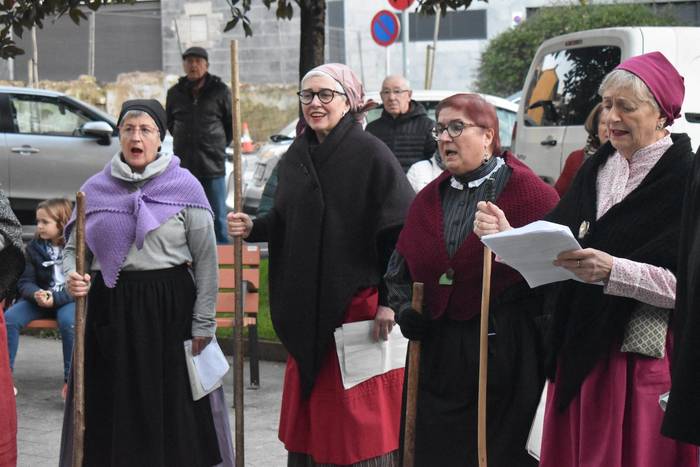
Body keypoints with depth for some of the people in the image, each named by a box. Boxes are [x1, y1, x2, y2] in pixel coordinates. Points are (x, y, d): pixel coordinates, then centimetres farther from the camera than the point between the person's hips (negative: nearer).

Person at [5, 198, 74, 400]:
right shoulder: (34, 248, 4)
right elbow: (25, 282, 3)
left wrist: (55, 299, -26)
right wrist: (36, 294, -21)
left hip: (68, 300, -4)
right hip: (39, 298, 4)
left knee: (69, 322, -37)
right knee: (9, 318, -23)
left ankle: (71, 380, -25)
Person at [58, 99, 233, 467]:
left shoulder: (184, 186, 0)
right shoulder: (96, 188, 7)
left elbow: (206, 259, -1)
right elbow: (73, 248, 14)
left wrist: (203, 323, -5)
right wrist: (72, 276, -9)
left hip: (171, 308, -2)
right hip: (109, 311, 2)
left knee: (171, 406, 1)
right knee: (109, 411, 4)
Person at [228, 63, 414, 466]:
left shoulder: (371, 155, -9)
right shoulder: (295, 158, 11)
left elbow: (403, 230, -14)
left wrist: (389, 301, -19)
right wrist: (253, 228, 0)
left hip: (357, 301, -6)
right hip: (307, 307, 6)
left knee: (359, 422, -2)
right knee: (309, 417, 10)